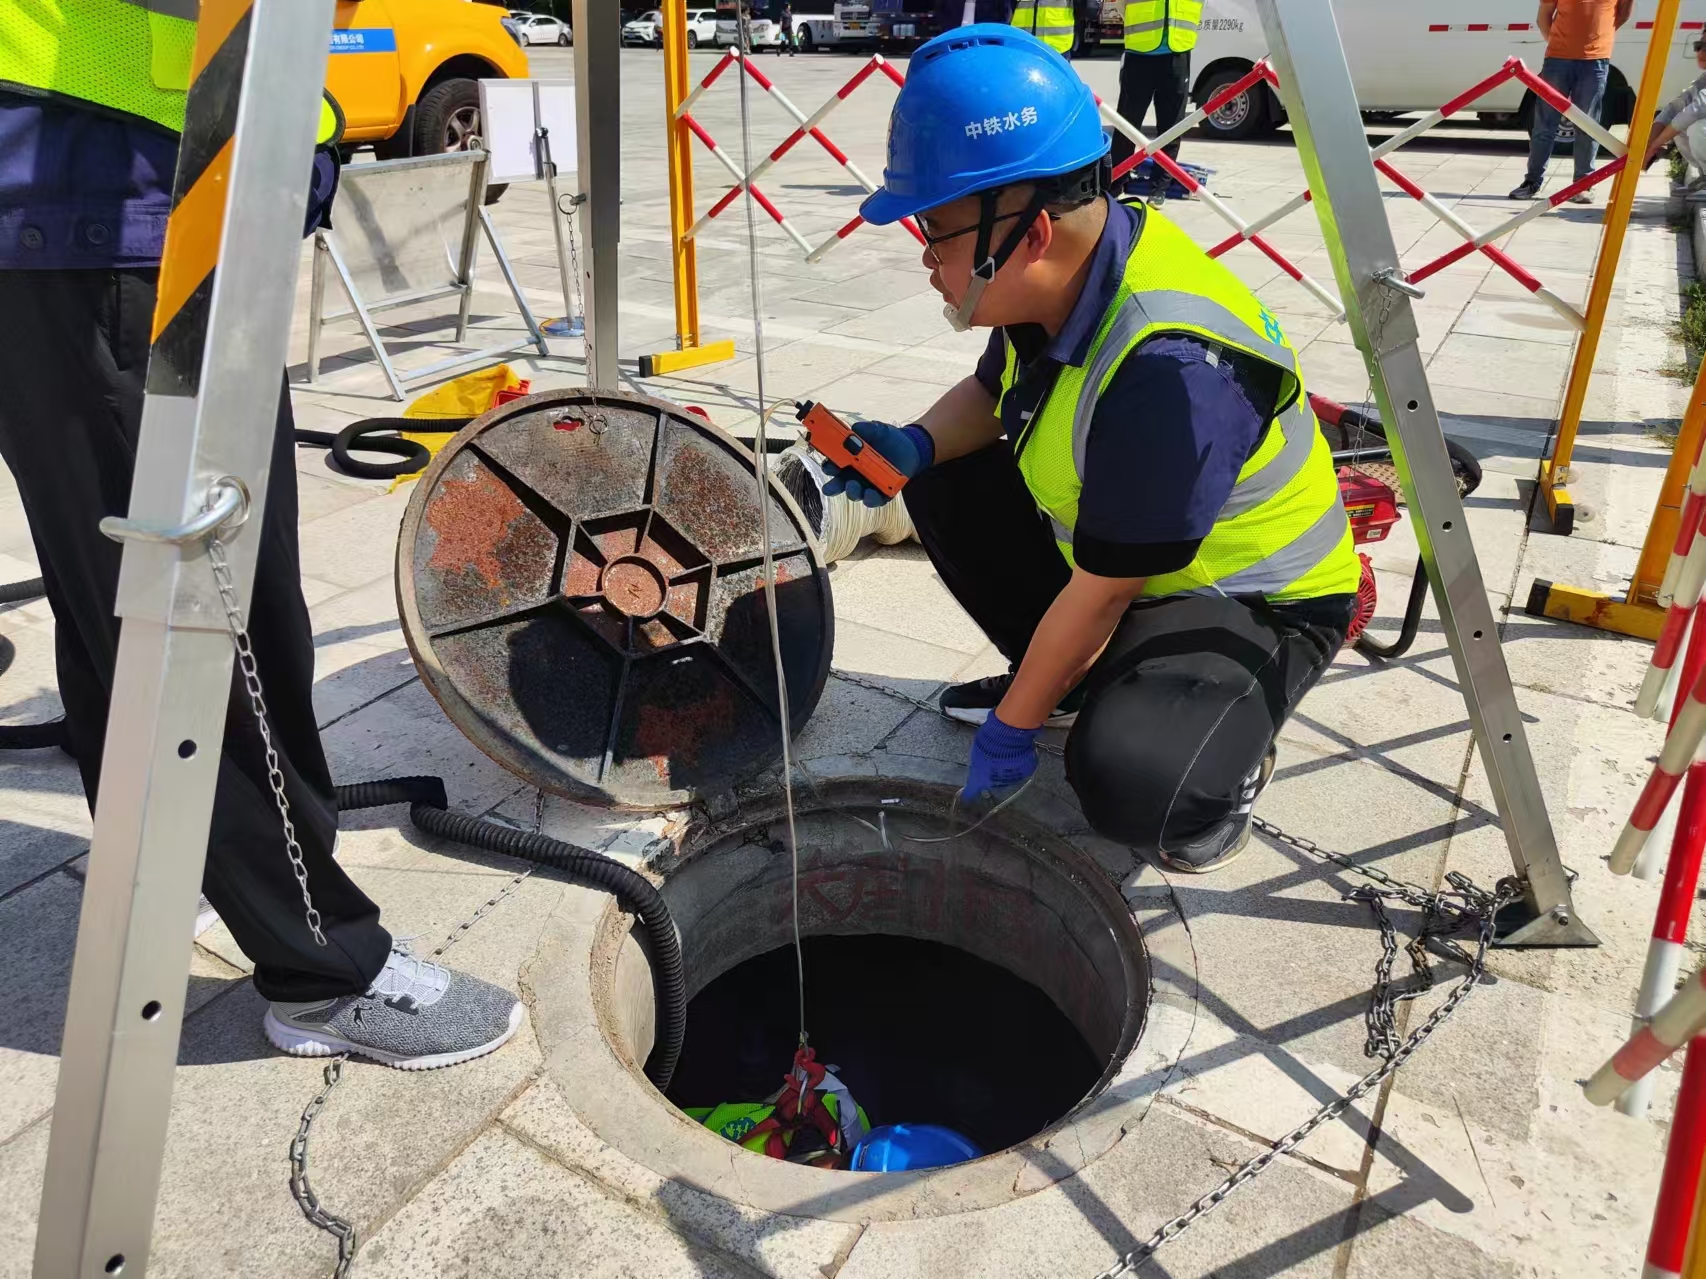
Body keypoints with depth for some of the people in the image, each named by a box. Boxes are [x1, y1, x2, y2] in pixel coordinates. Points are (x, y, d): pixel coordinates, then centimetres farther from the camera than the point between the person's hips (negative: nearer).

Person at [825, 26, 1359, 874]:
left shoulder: (1168, 368, -36)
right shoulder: (1059, 274, -11)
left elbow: (1098, 599, -26)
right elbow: (990, 395, 10)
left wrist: (1011, 727, -13)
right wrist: (915, 446, -12)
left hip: (1255, 603, -8)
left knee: (1126, 786, -32)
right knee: (945, 484, 2)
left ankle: (1226, 751, 4)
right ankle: (1072, 683, 15)